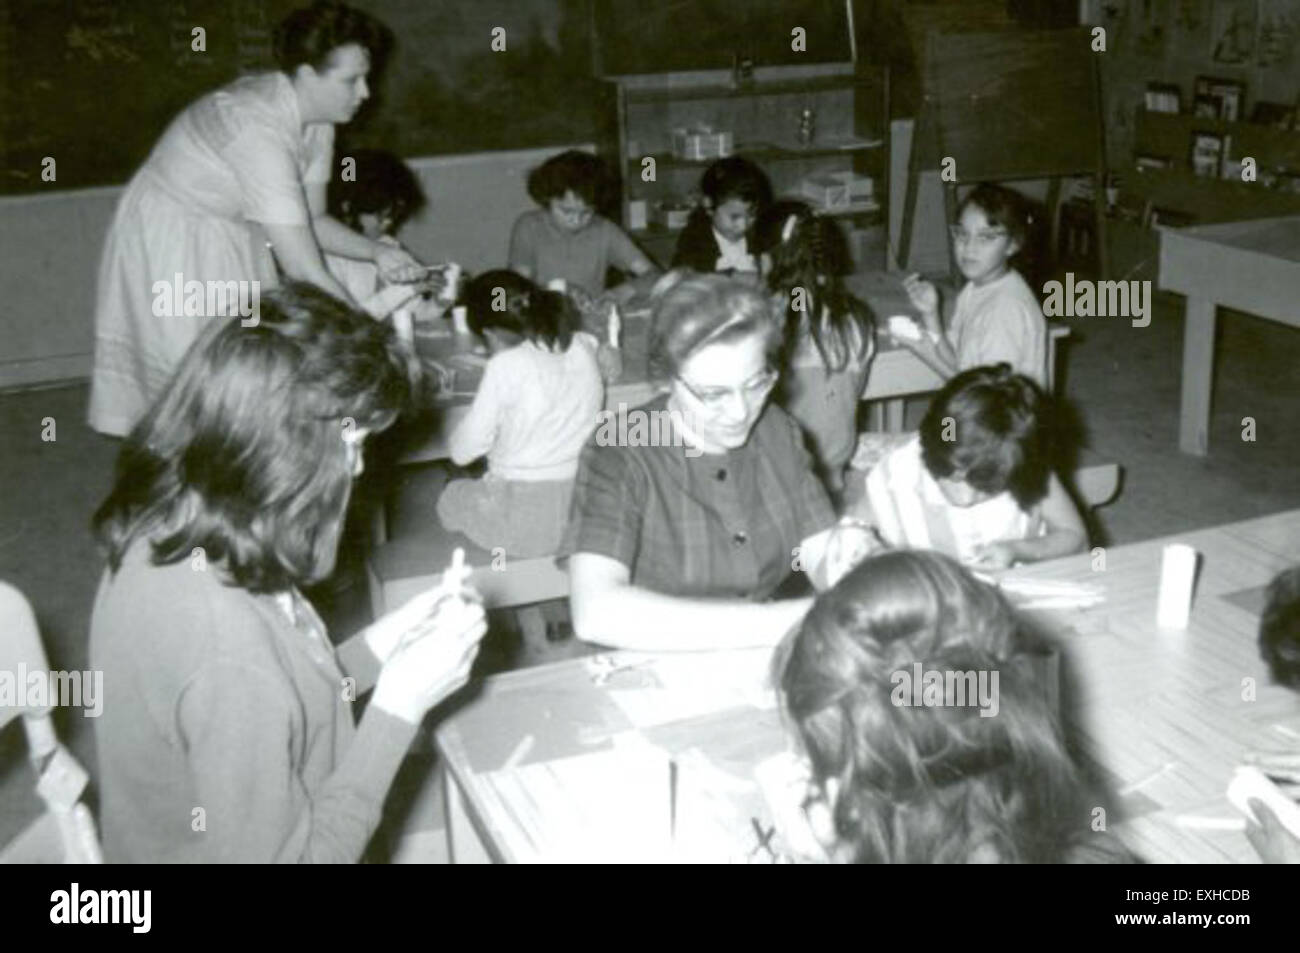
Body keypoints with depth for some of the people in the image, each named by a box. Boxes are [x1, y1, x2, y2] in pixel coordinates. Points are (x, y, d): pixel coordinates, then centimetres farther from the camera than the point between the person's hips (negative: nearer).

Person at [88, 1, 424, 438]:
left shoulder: (315, 122, -7)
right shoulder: (259, 129, -34)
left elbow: (311, 220, 3)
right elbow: (305, 272, -34)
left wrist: (376, 251, -14)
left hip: (233, 238, 8)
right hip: (171, 243, -8)